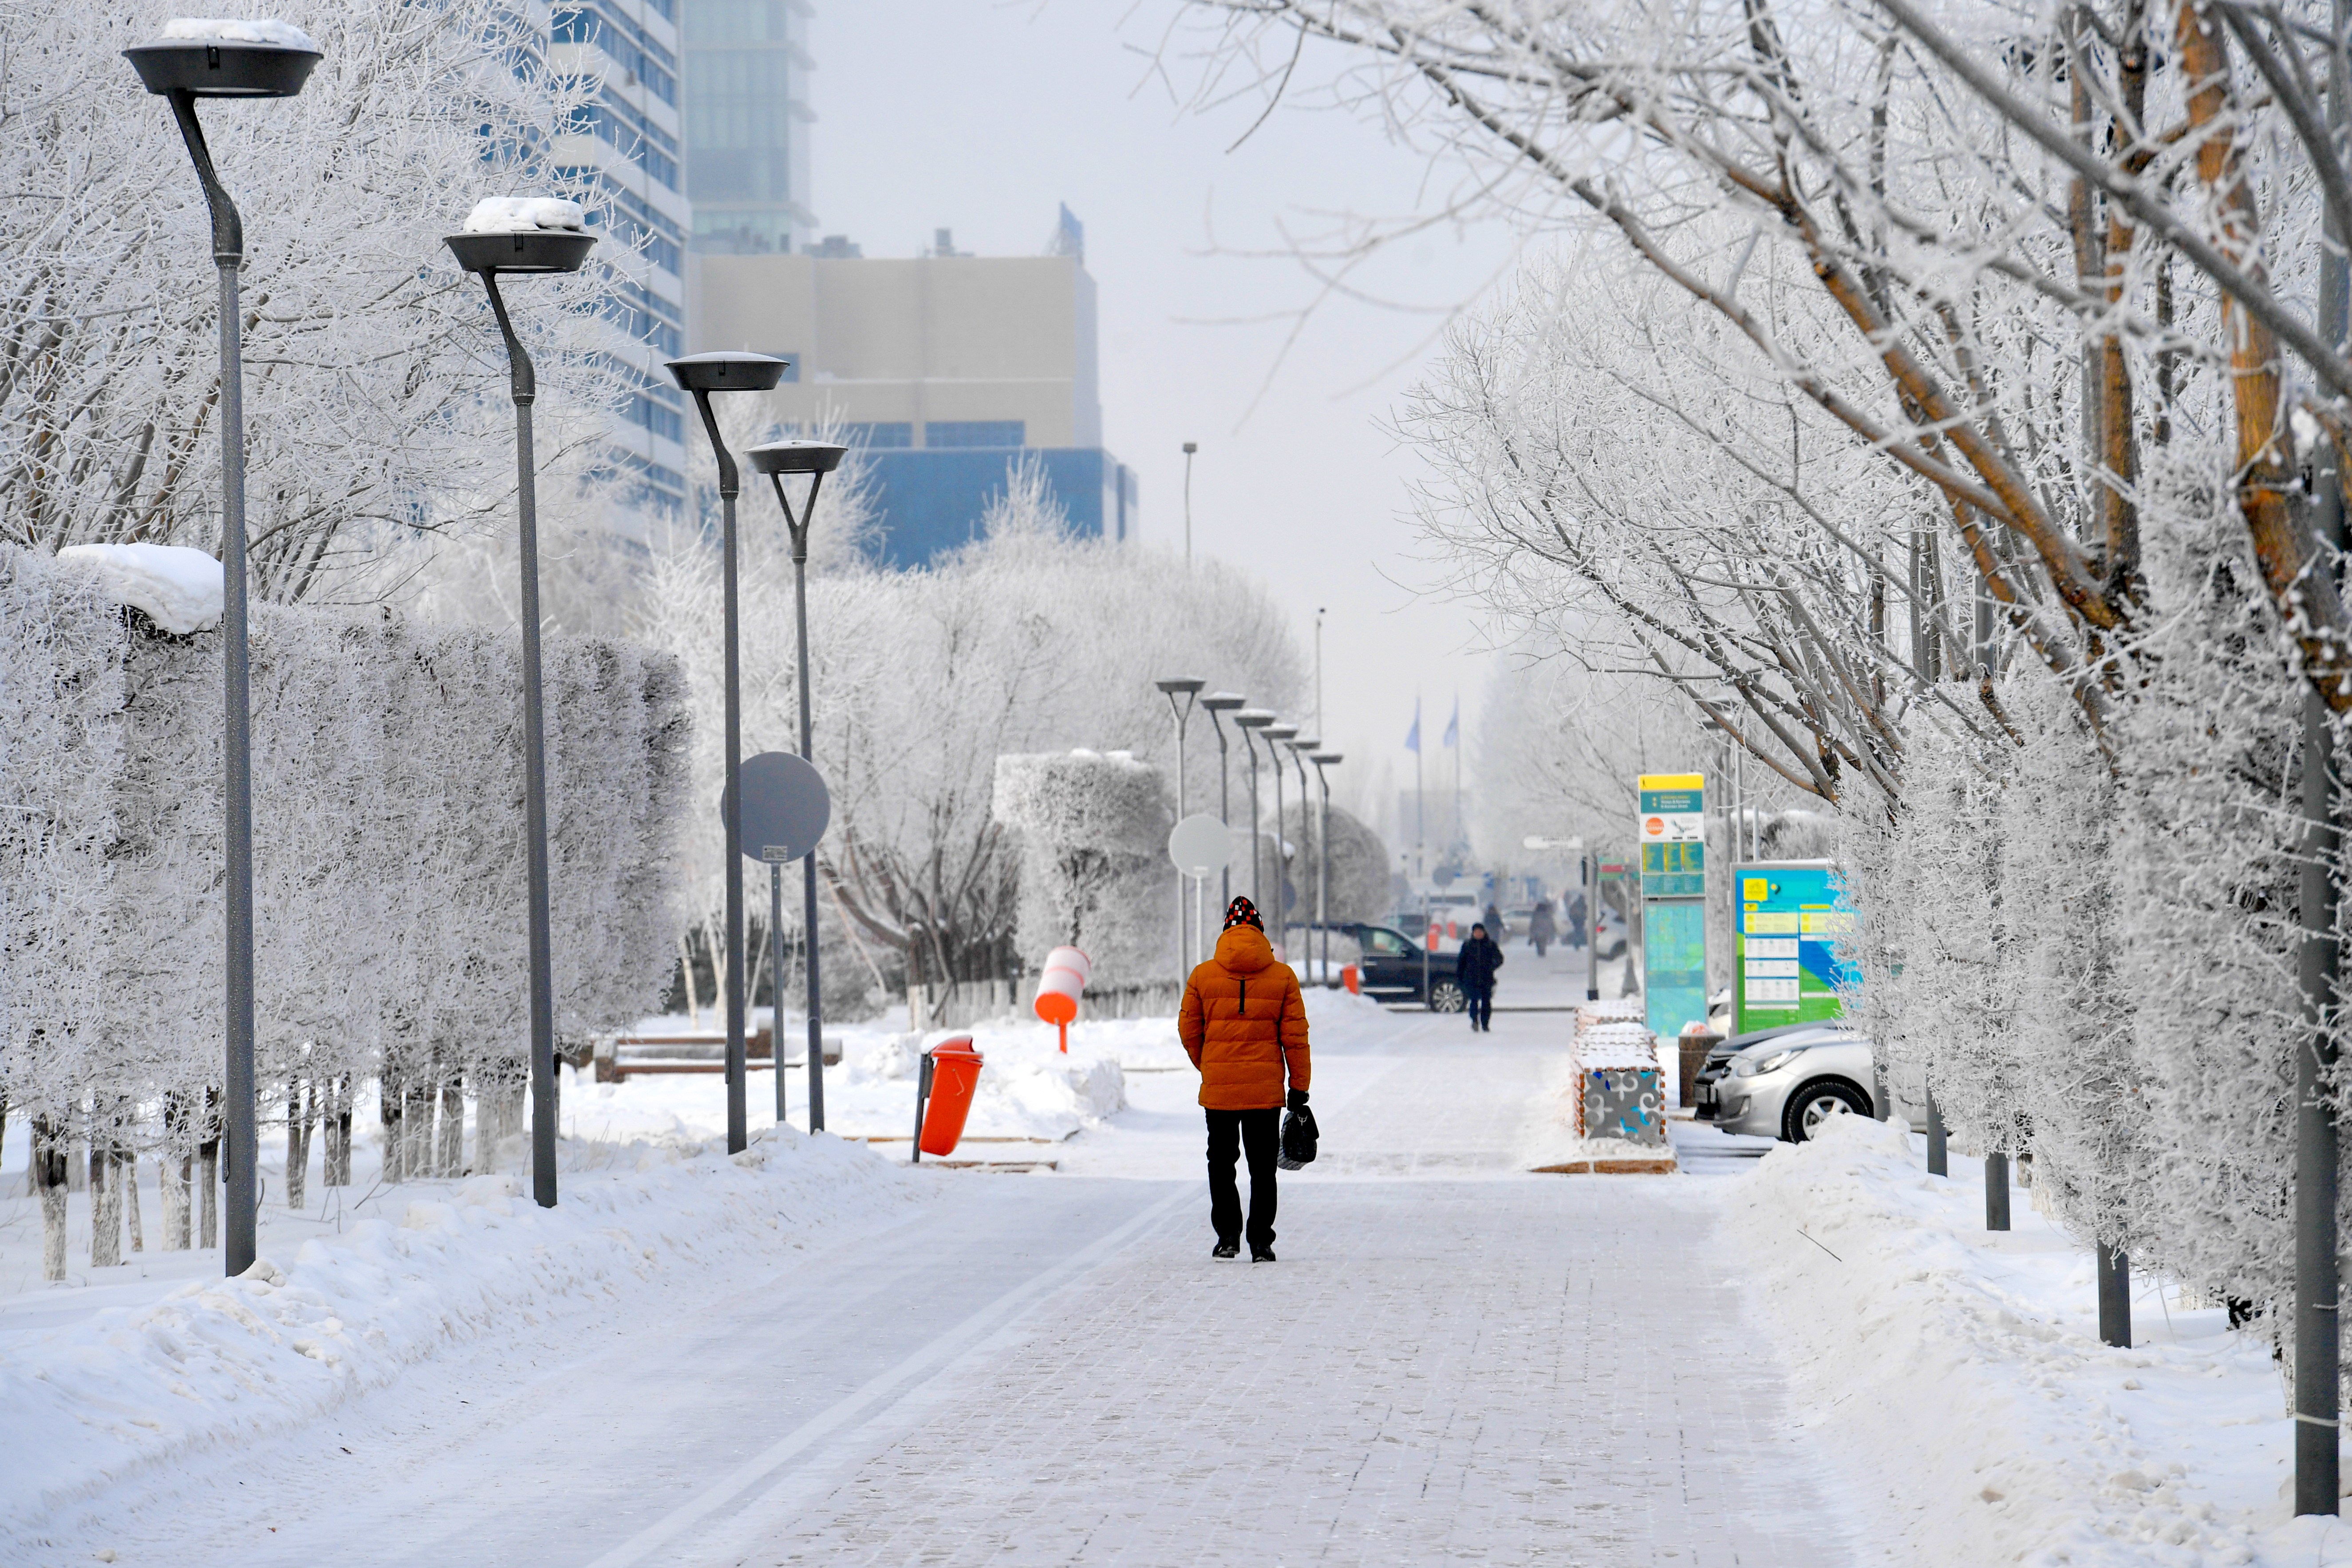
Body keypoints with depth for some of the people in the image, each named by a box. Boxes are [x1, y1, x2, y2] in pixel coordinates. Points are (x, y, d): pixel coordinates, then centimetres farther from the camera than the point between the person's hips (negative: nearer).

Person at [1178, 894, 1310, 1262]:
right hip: (1267, 1090, 0)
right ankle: (1261, 1242, 5)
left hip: (1218, 1089, 0)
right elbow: (1295, 1036, -2)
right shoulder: (1283, 976, -3)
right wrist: (1299, 1087, 5)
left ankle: (1227, 1235, 5)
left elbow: (1188, 1031, 4)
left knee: (1221, 1163, 14)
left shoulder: (1202, 976, -2)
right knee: (1263, 1167, 8)